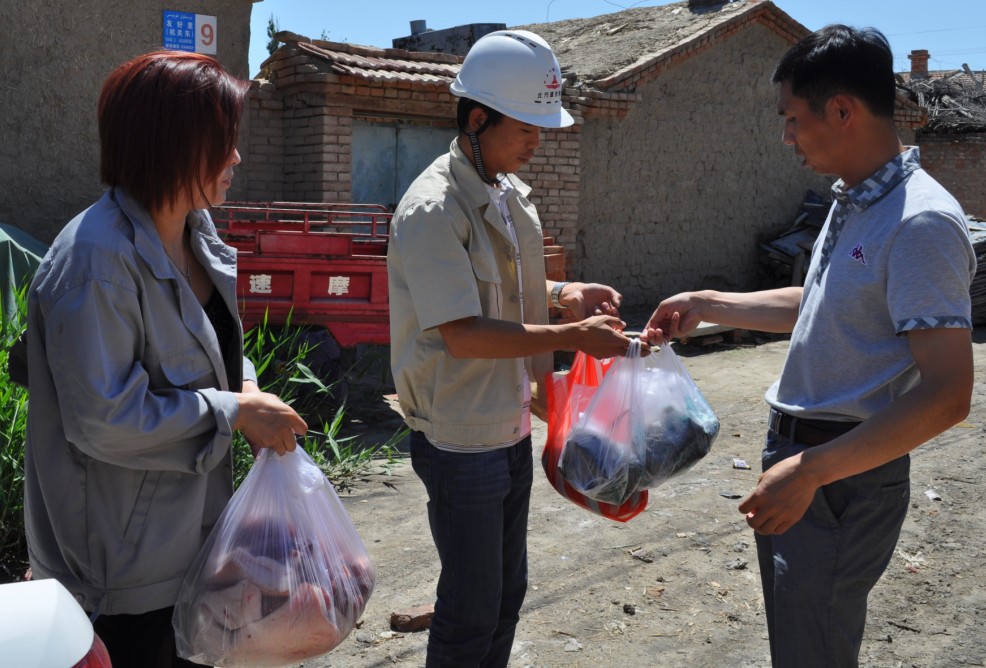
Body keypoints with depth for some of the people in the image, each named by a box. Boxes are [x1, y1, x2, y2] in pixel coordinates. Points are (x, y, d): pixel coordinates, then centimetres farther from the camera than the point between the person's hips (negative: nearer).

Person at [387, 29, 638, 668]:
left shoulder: (511, 194, 8)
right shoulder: (433, 209, -20)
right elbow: (463, 335, -25)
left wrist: (562, 292, 2)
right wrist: (571, 336, -23)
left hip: (512, 430, 9)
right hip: (462, 442, -9)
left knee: (507, 592, 20)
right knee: (473, 608, 5)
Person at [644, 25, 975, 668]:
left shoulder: (921, 223, -22)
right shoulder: (853, 203, 10)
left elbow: (946, 396, -26)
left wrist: (809, 471, -28)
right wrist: (709, 305, 21)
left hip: (846, 479, -9)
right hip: (798, 454, 9)